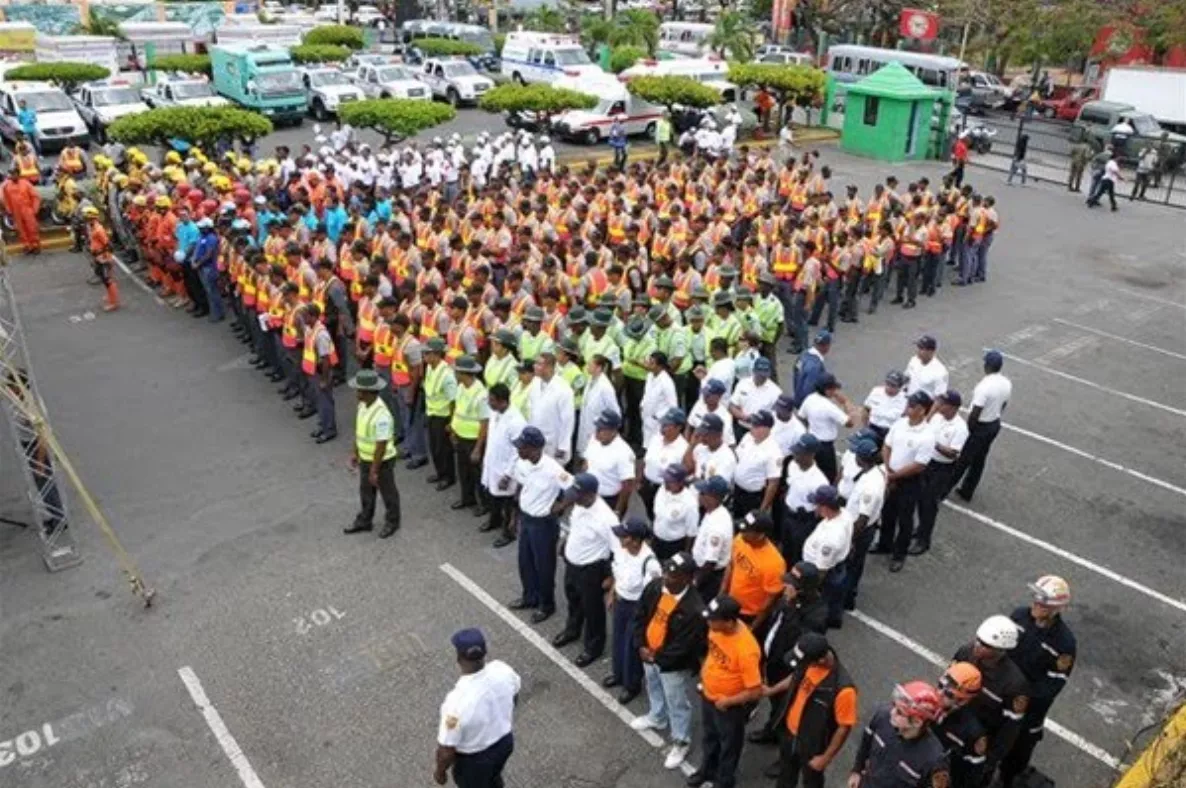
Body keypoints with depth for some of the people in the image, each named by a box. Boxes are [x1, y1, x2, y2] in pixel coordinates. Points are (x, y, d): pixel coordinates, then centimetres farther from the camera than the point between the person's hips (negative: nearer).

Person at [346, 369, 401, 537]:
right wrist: (355, 452, 16)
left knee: (387, 492, 14)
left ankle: (392, 522, 35)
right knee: (365, 491, 23)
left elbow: (381, 446, -28)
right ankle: (364, 521, 42)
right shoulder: (363, 404, -6)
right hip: (365, 458, 8)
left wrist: (374, 471, -21)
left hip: (382, 461, -8)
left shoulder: (381, 415, -34)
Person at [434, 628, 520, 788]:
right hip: (505, 742, 4)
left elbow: (446, 750, -25)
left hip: (474, 759, -4)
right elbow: (514, 698, 0)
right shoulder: (502, 669, -23)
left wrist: (440, 771, -4)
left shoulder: (457, 701, -40)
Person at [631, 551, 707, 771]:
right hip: (649, 654, 7)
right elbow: (640, 615, -4)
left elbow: (684, 645, -27)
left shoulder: (694, 609, -34)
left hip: (675, 664, -6)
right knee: (654, 689, 32)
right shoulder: (654, 587, -17)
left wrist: (658, 657, -17)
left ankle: (681, 742, 39)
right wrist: (641, 646, -10)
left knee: (678, 704, 16)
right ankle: (656, 717, 60)